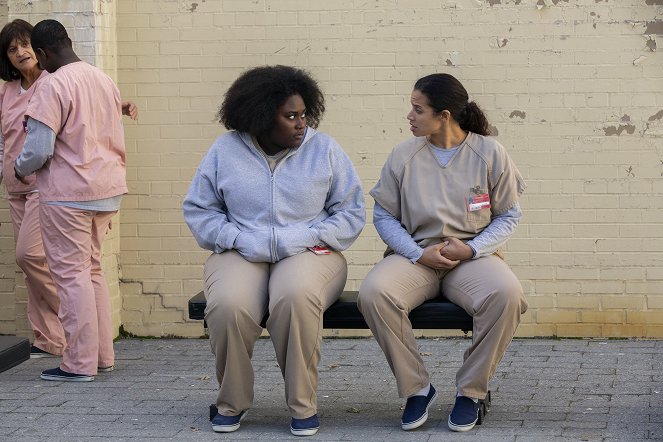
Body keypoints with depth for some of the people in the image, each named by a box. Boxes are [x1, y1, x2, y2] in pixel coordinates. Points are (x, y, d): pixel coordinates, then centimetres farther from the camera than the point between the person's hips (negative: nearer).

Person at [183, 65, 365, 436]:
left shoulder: (324, 149, 5)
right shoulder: (226, 149, 5)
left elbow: (352, 212, 5)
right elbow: (198, 209, 9)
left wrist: (306, 239, -10)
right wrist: (239, 239, -7)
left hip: (309, 254, -1)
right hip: (242, 254, 1)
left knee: (296, 297, -37)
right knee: (228, 306, -33)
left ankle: (304, 405, -20)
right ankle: (232, 403, -8)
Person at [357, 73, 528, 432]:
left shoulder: (490, 153, 2)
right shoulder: (403, 156, 5)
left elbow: (508, 216, 5)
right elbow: (384, 216, 7)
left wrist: (471, 249, -12)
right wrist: (419, 254, -10)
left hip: (472, 255, -1)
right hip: (415, 254, 1)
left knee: (507, 294, -35)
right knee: (373, 292, -31)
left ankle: (471, 390, -13)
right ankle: (416, 388, -12)